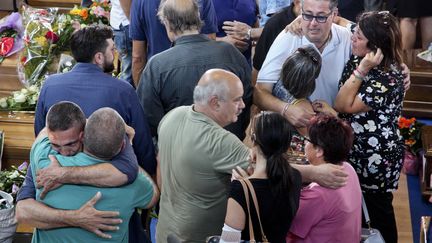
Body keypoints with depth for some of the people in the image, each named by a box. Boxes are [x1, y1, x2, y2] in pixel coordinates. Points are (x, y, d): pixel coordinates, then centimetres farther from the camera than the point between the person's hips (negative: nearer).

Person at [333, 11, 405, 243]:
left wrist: (362, 70, -31)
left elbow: (344, 106, -26)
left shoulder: (389, 79, -28)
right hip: (353, 148, 8)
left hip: (377, 157, -8)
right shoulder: (358, 58, -5)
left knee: (377, 207, 13)